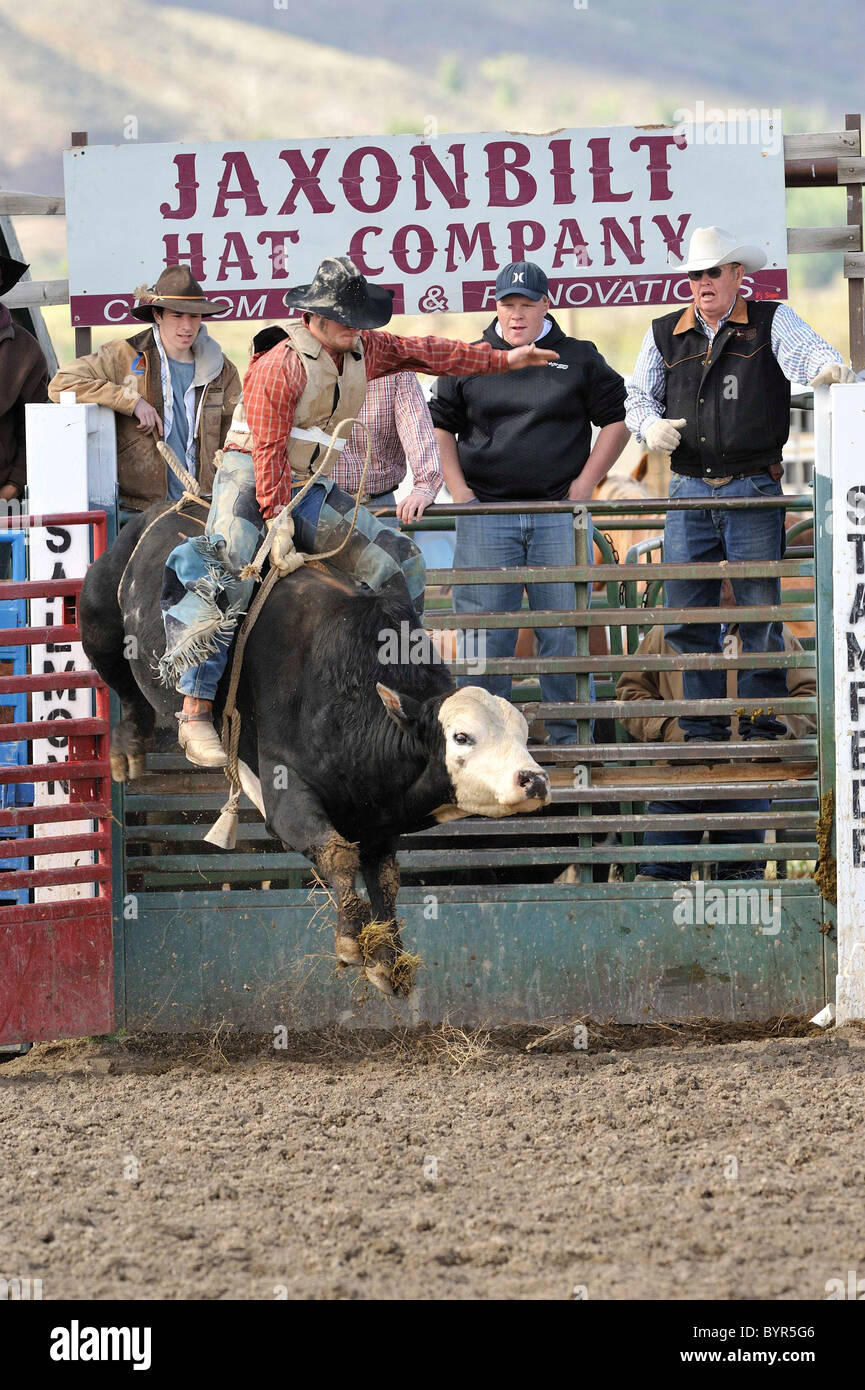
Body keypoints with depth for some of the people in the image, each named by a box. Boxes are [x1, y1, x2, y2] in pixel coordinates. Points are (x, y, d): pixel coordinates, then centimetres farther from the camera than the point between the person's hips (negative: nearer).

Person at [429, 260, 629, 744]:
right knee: (485, 630, -3)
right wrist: (458, 491, 1)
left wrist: (585, 483, 2)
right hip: (486, 517, 0)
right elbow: (440, 427, 14)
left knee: (564, 630, 0)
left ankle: (567, 736, 7)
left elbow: (617, 422, 12)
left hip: (558, 516, 0)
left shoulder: (580, 360, 8)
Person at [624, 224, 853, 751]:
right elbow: (638, 396, 20)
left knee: (760, 612, -3)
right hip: (689, 490, 4)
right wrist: (651, 424, -3)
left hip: (754, 491, -3)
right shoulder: (665, 334, 13)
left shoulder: (771, 322, 2)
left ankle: (762, 724, 4)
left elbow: (807, 353, -15)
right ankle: (704, 728, 9)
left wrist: (829, 370, -40)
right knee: (686, 614, 2)